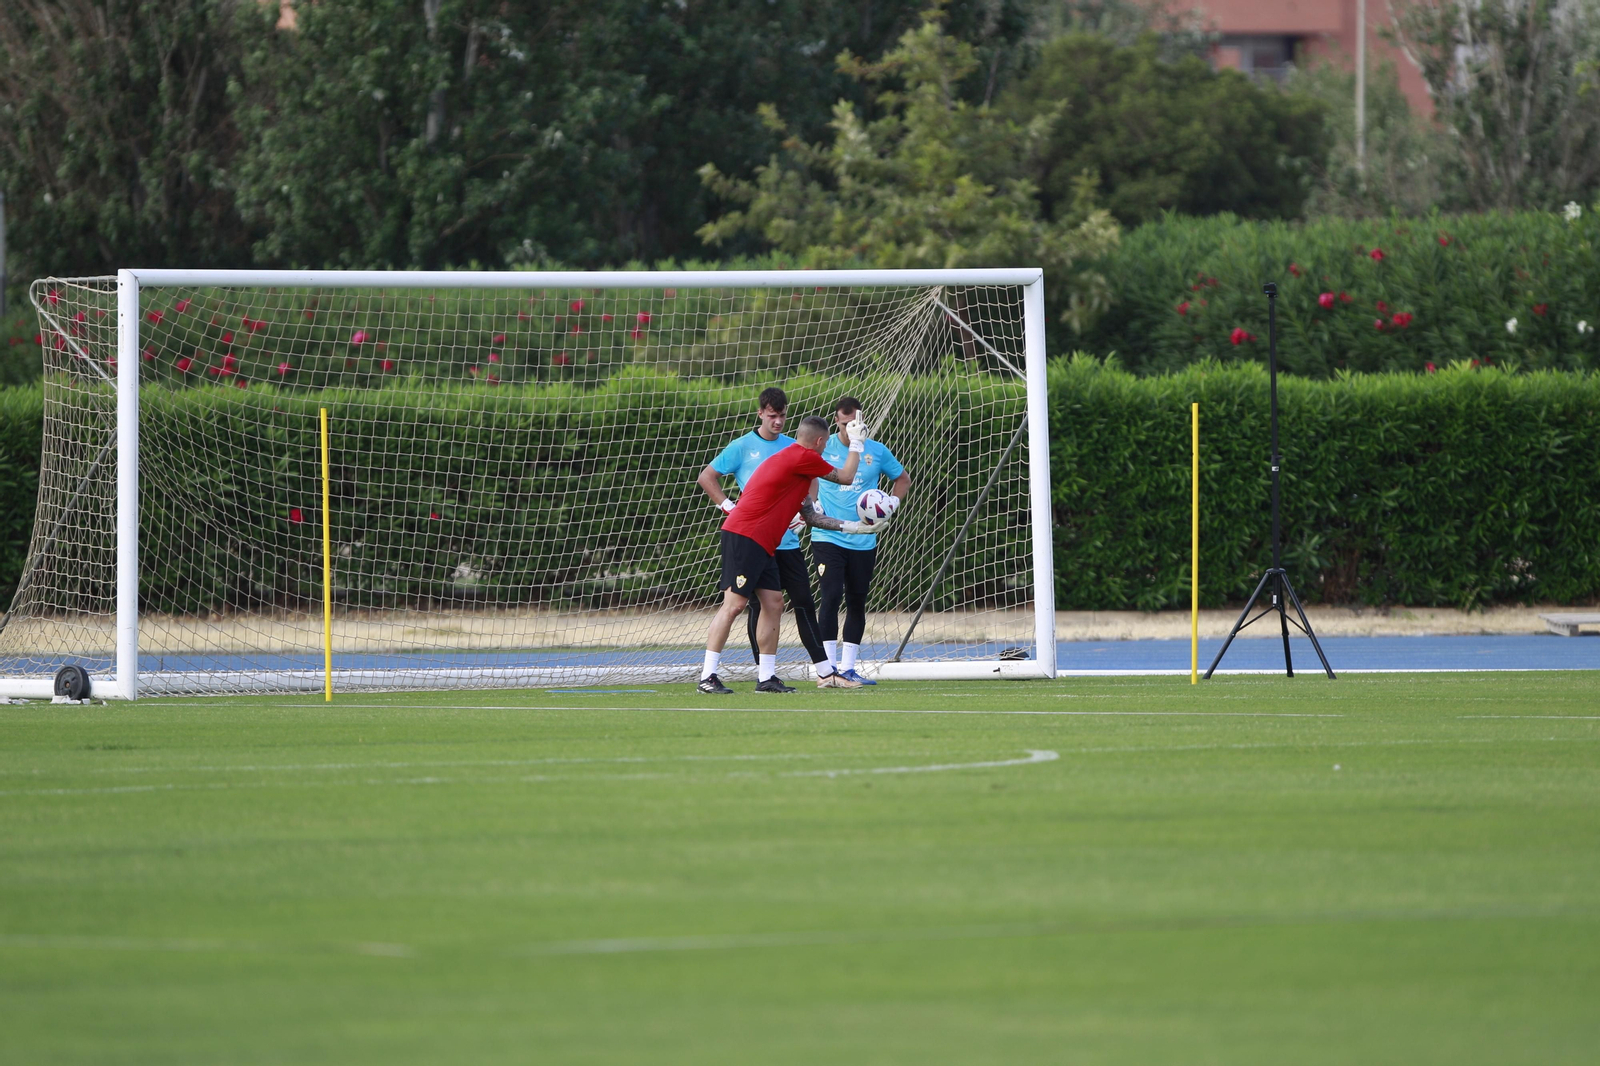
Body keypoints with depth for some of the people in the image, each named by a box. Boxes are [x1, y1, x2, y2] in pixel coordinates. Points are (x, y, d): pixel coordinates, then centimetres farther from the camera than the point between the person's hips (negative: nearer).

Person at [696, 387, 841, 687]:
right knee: (760, 605, -1)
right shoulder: (743, 447, -1)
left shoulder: (793, 447, 11)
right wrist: (729, 507, -7)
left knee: (804, 602, 2)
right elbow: (706, 477, 2)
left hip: (788, 541, 4)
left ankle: (823, 668, 3)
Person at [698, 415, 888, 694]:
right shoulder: (804, 458, -10)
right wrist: (856, 443, 16)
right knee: (734, 603, -13)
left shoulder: (795, 462, 22)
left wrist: (853, 527, 23)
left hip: (762, 545, 10)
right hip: (744, 536, -10)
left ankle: (766, 678, 11)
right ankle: (708, 677, -15)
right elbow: (846, 477, 2)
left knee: (774, 604, 8)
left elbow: (811, 516, 26)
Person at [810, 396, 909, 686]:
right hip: (828, 538, -3)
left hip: (863, 540, 3)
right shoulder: (823, 448, -1)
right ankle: (829, 665, -11)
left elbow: (903, 479, 19)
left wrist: (893, 502, 2)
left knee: (857, 602, 6)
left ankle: (848, 667, 14)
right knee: (831, 596, -14)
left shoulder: (877, 452, 5)